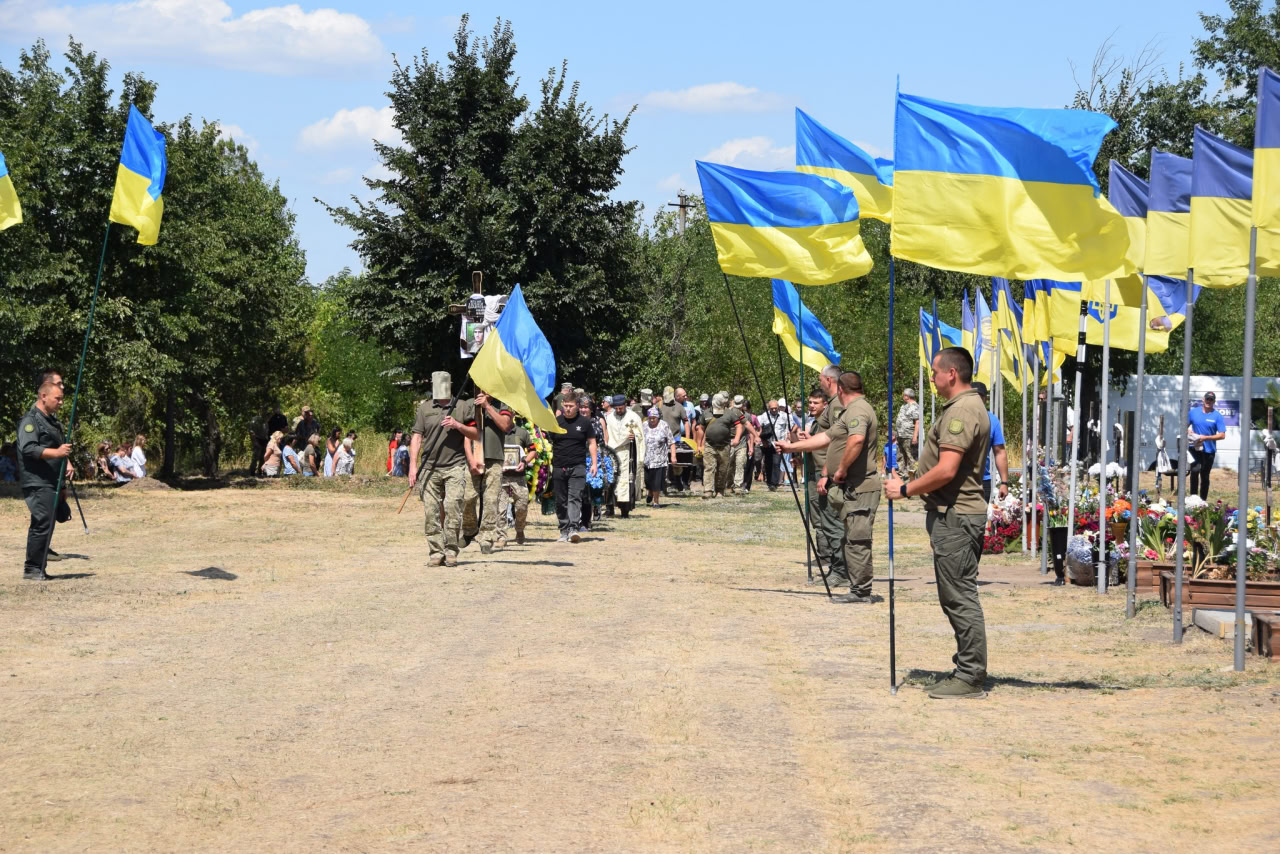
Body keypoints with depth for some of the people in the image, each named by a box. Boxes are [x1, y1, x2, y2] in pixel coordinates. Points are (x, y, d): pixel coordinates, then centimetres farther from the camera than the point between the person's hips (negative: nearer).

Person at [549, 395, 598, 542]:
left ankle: (574, 529, -24)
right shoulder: (556, 422, 7)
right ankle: (564, 530, 16)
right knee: (561, 501, 6)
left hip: (577, 467, -2)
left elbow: (592, 443, 9)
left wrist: (594, 463, 0)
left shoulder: (584, 422, 5)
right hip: (559, 468, 2)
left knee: (575, 497, -15)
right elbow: (549, 443, 10)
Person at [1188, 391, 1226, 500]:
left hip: (1209, 450, 0)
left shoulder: (1217, 416, -3)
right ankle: (1193, 497, -16)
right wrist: (1188, 431, -8)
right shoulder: (1194, 412, 4)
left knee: (1204, 476, 10)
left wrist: (1205, 438, -17)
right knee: (1195, 470, -22)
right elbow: (1185, 426, 16)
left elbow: (1222, 435, -7)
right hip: (1195, 448, 0)